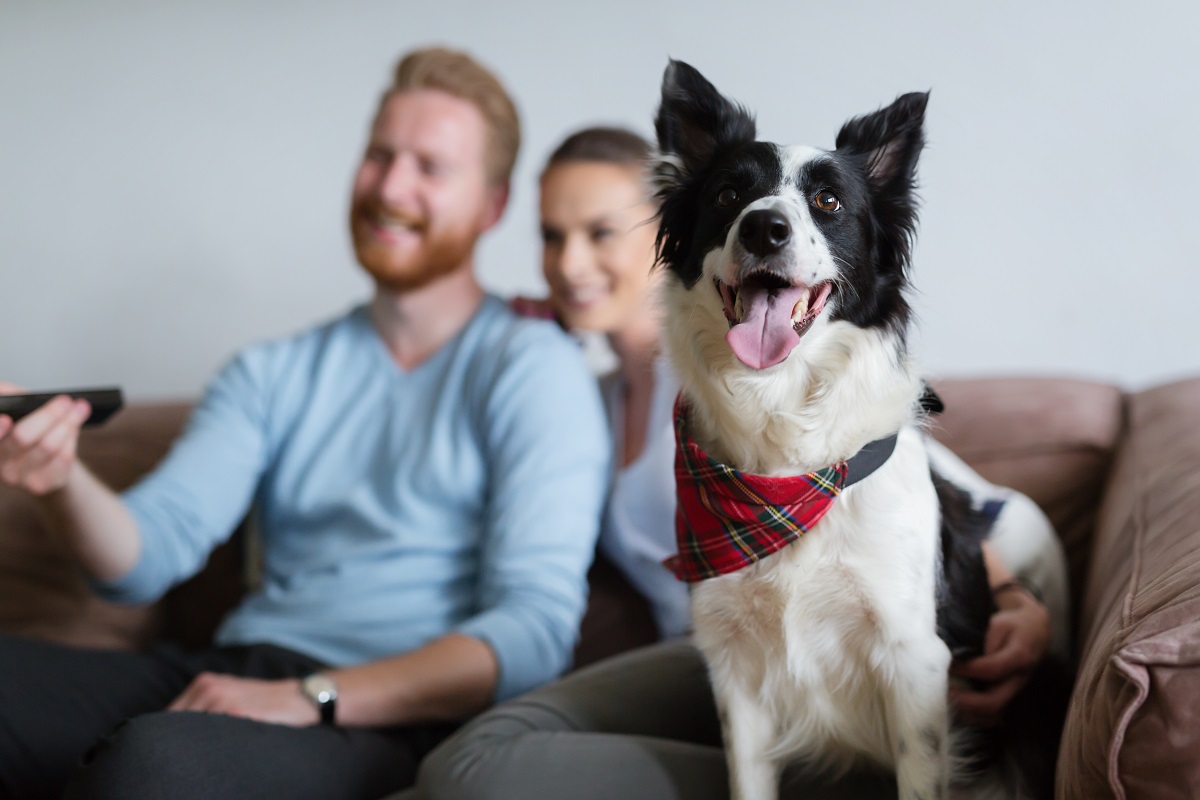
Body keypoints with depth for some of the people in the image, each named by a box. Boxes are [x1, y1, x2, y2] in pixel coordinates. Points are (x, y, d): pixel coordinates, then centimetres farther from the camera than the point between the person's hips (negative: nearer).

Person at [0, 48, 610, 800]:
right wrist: (64, 480, -16)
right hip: (235, 677, 6)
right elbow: (151, 552, 6)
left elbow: (535, 632, -10)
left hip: (394, 716, -5)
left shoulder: (534, 367, 0)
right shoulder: (273, 373, 19)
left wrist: (308, 697, -19)